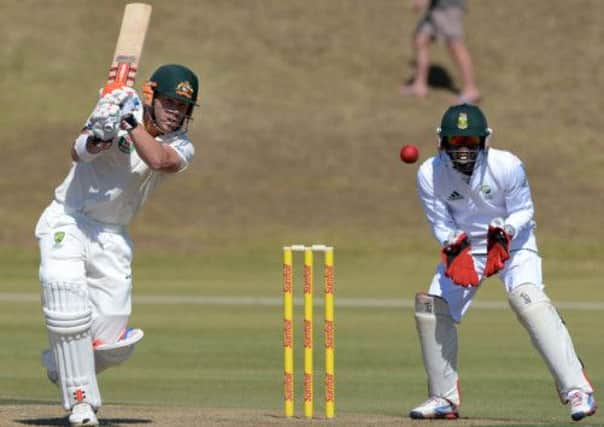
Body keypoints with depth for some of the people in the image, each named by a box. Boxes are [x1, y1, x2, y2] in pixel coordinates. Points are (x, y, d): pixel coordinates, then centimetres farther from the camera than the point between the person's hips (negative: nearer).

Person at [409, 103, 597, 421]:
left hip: (513, 243, -4)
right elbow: (440, 223, -9)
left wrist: (504, 234, -32)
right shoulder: (429, 174, -17)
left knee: (526, 297, -28)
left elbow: (523, 211, -12)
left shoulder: (507, 166, -24)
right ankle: (444, 399, 13)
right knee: (430, 304, -5)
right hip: (462, 246, 4)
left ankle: (576, 389, -33)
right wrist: (454, 247, -29)